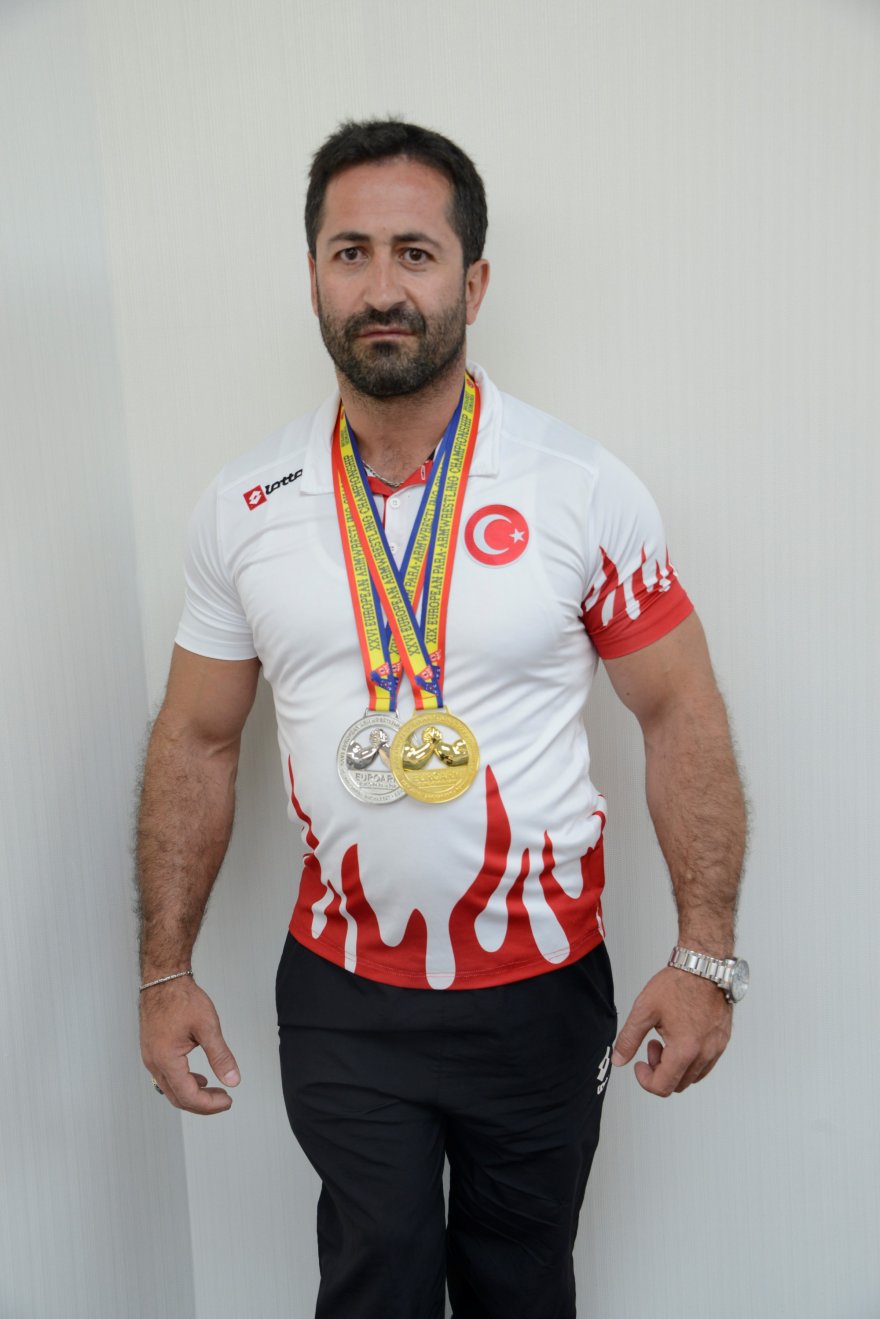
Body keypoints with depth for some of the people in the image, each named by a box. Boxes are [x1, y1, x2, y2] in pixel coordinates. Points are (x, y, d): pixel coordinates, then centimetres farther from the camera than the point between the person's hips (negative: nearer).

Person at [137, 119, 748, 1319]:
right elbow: (199, 739, 2)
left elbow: (682, 714, -7)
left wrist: (705, 955, -12)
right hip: (341, 996, 1)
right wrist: (166, 969, 0)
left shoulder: (586, 489, -11)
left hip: (542, 993, 0)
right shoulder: (244, 508, -5)